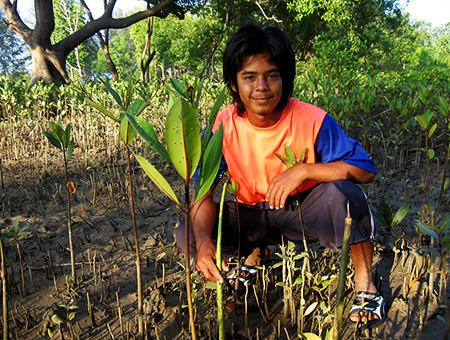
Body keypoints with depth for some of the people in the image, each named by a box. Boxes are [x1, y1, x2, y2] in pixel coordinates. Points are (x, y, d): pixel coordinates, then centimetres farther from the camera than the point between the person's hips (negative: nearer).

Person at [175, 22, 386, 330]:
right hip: (251, 213, 3)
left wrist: (304, 170, -34)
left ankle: (364, 281, -7)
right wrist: (205, 242, -34)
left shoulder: (312, 120, -21)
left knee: (342, 191, -35)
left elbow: (365, 169, -20)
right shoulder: (224, 126, -15)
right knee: (188, 237, -16)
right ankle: (256, 252, 17)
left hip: (305, 209, -2)